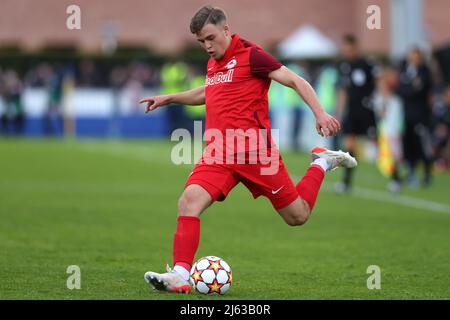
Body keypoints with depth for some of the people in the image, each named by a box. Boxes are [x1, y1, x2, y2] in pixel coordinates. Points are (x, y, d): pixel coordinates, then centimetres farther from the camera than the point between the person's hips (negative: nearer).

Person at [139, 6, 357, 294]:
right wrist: (169, 98, 32)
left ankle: (322, 164, 30)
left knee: (298, 216, 4)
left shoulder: (251, 55, -6)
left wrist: (320, 113, -21)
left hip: (254, 151, -6)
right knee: (190, 200, -21)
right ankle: (180, 276, -25)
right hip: (218, 153, 6)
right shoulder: (213, 63, 17)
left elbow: (295, 81, -9)